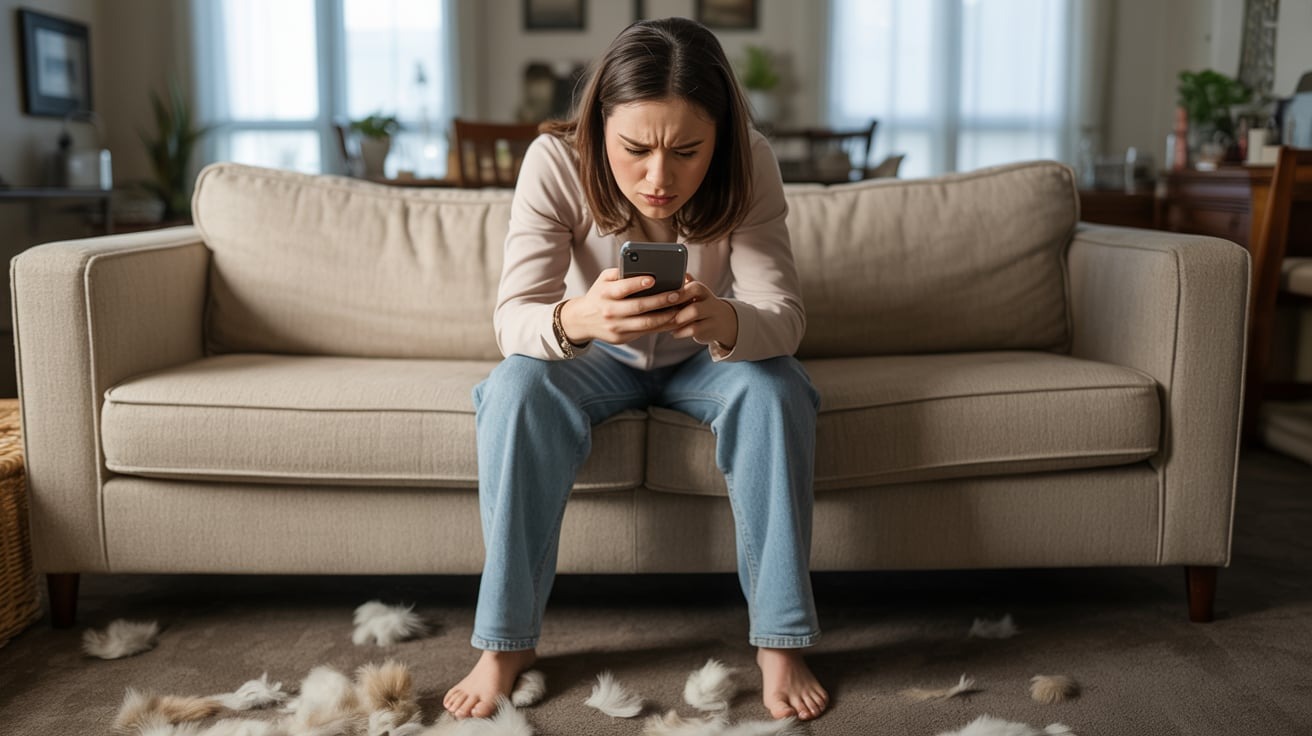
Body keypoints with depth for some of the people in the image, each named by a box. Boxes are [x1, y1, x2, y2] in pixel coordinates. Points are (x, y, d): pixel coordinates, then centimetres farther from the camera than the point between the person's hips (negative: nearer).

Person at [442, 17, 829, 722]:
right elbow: (513, 317, -31)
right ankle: (505, 642, -17)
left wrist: (722, 322, -56)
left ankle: (780, 641, -17)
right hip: (601, 359, 0)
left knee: (774, 388, -30)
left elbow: (783, 315, -31)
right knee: (515, 389, -29)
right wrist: (578, 318, -56)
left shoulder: (749, 164, -26)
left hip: (704, 359, 1)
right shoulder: (556, 161, -28)